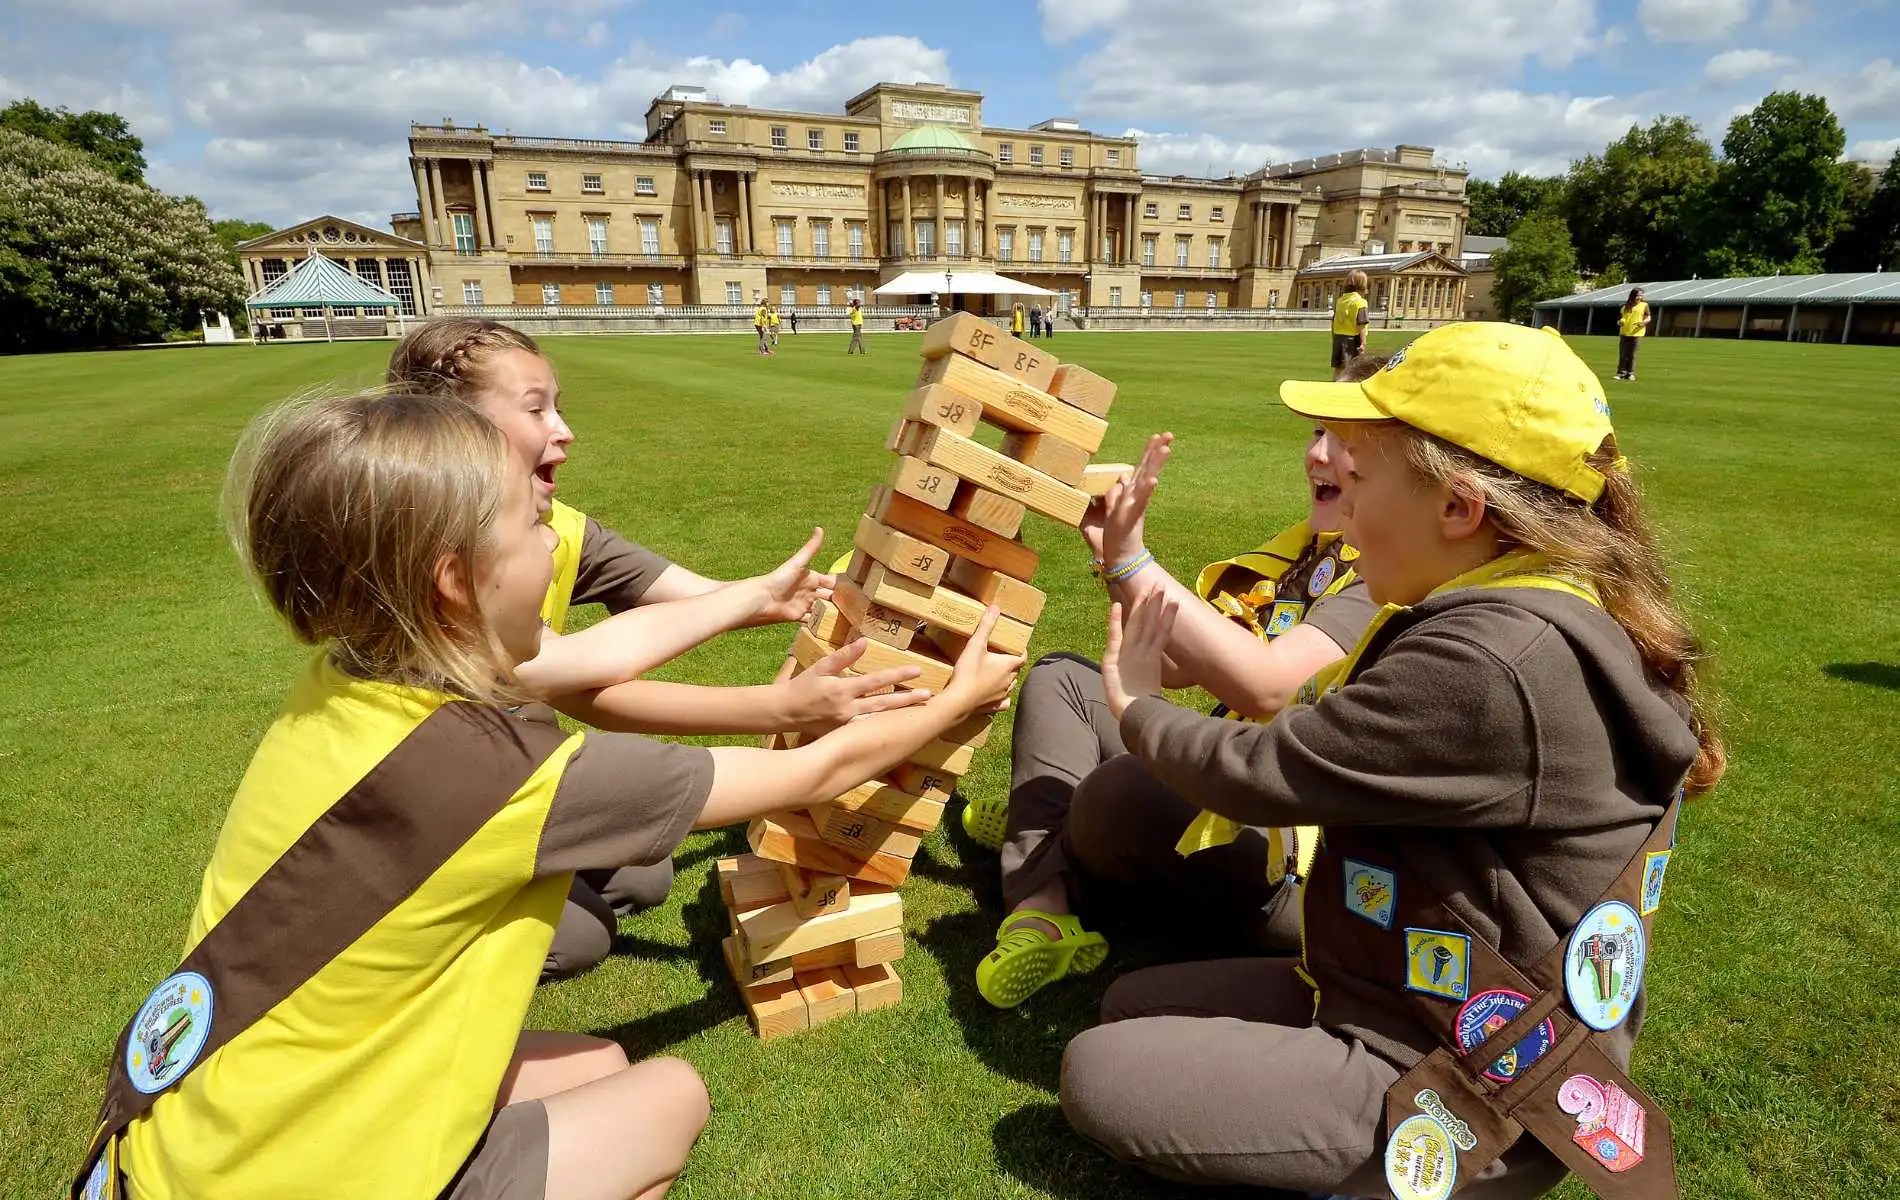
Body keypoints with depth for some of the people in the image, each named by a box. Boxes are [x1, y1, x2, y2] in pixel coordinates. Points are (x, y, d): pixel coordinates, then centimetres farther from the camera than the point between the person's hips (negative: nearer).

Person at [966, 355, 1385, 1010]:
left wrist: (1132, 562, -32)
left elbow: (1265, 684, -32)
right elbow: (1178, 664, 6)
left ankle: (1038, 820, 2)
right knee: (1058, 677, 10)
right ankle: (1040, 910, -3)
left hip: (1300, 847, -9)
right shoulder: (1303, 546, 11)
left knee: (1122, 792, -36)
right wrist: (1115, 555, -7)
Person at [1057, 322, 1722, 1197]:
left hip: (1466, 1099, -9)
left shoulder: (1488, 664, -32)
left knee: (1097, 1076, -5)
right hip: (1434, 1006, 9)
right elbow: (1306, 712, 4)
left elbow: (1261, 774, -22)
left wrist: (1136, 710, -2)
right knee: (1131, 1004, 14)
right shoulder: (1518, 622, 1)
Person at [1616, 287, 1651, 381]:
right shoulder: (1626, 306, 10)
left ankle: (1630, 374, 6)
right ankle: (1621, 373, 9)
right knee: (1622, 355, 3)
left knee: (1632, 355, -1)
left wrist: (1644, 322, -21)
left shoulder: (1644, 305, 2)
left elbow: (1648, 318, 0)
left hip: (1636, 334, -3)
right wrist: (1620, 322, -3)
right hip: (1624, 333, 3)